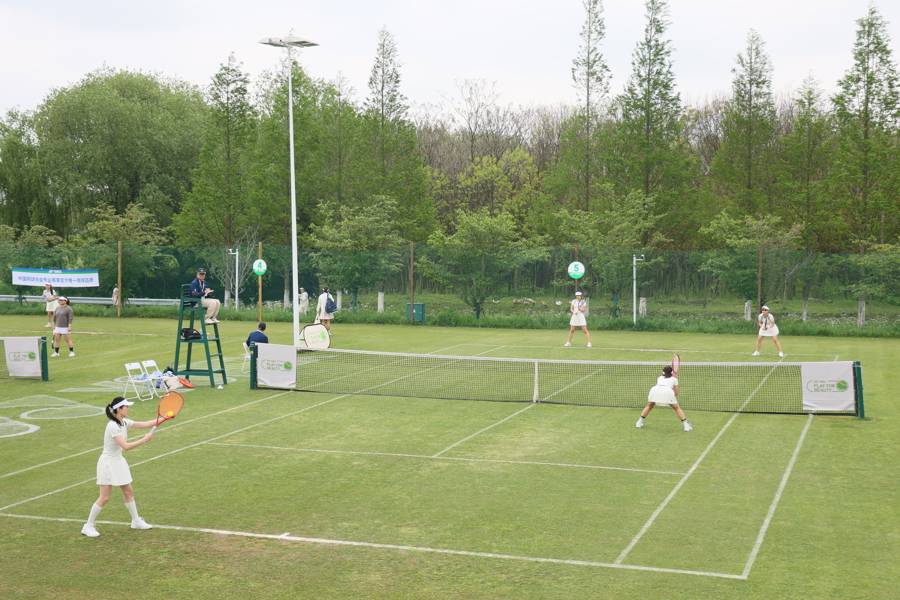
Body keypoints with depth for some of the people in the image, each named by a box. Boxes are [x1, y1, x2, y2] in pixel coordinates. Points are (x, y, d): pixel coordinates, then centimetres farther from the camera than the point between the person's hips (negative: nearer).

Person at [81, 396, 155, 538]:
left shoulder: (124, 422, 1)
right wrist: (144, 440, -26)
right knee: (104, 498, -5)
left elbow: (144, 424, 6)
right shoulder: (113, 426, -25)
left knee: (128, 491, 14)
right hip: (108, 463, -9)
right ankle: (88, 526, 9)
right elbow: (126, 446, -31)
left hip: (118, 461, 9)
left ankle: (136, 521, 26)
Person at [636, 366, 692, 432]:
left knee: (649, 406, 27)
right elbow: (676, 393, 24)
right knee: (677, 408, 15)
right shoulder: (674, 379, 29)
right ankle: (686, 425, 8)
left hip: (654, 390, 2)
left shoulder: (659, 378, 35)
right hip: (668, 391, -2)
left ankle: (639, 423, 23)